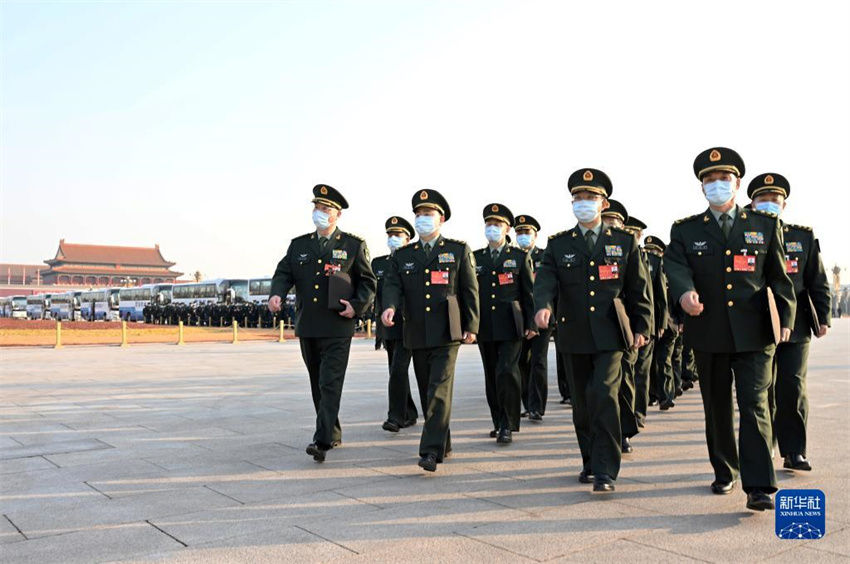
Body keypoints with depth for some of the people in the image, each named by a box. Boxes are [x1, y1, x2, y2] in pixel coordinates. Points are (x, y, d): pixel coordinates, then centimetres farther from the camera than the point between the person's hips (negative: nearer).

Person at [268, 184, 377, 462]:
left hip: (337, 327, -5)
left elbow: (368, 281, 4)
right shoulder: (299, 245, 13)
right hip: (307, 327, 5)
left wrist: (357, 305, -11)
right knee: (317, 384, 14)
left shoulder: (353, 245, 3)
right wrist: (276, 294, -13)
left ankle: (322, 441, -13)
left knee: (330, 384, -11)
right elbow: (283, 273, 7)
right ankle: (333, 433, 29)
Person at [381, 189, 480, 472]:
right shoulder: (402, 255, 12)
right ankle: (443, 444, 26)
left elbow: (470, 289, 3)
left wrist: (471, 326, -3)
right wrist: (389, 307, -21)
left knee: (439, 390, -14)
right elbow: (392, 284, 0)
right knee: (427, 392, 12)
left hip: (447, 332, -4)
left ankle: (432, 450, -14)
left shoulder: (458, 250, 5)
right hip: (417, 334, 4)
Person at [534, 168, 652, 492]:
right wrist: (543, 305, -27)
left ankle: (605, 471, -9)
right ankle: (590, 461, 28)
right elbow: (545, 280, -7)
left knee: (604, 395, -16)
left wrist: (641, 328, 3)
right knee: (582, 403, 10)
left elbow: (639, 287, 9)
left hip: (610, 334, -2)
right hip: (575, 335, 2)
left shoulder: (624, 242, 6)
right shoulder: (559, 244, 7)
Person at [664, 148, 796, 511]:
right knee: (717, 407, 13)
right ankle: (724, 472, 29)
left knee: (754, 405, -8)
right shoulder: (685, 230, 6)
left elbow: (779, 276, 9)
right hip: (708, 334, 1)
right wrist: (684, 290, -32)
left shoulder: (766, 226, 8)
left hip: (754, 333, -1)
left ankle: (759, 487, -8)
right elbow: (674, 265, -11)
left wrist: (786, 317, -1)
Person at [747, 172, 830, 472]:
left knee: (793, 388, -2)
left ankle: (794, 452, 8)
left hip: (795, 327, 1)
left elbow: (818, 281, 11)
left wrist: (823, 317, 5)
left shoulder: (804, 237, 9)